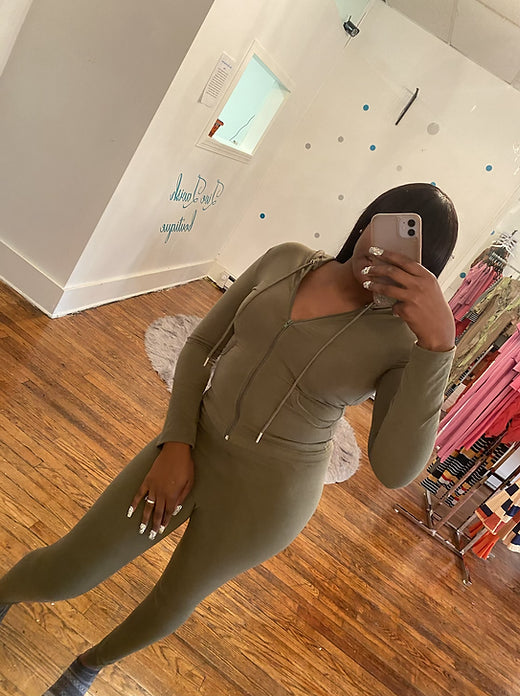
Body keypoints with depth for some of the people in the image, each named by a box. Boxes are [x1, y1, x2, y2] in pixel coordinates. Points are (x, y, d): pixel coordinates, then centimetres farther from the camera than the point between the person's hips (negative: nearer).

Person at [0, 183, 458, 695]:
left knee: (172, 605, 22)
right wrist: (176, 443, -9)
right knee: (60, 577, 10)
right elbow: (201, 346, 1)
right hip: (189, 454, 2)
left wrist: (440, 341, -33)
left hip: (263, 499, -1)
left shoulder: (407, 340, -12)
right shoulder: (285, 261, -3)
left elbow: (395, 469, -24)